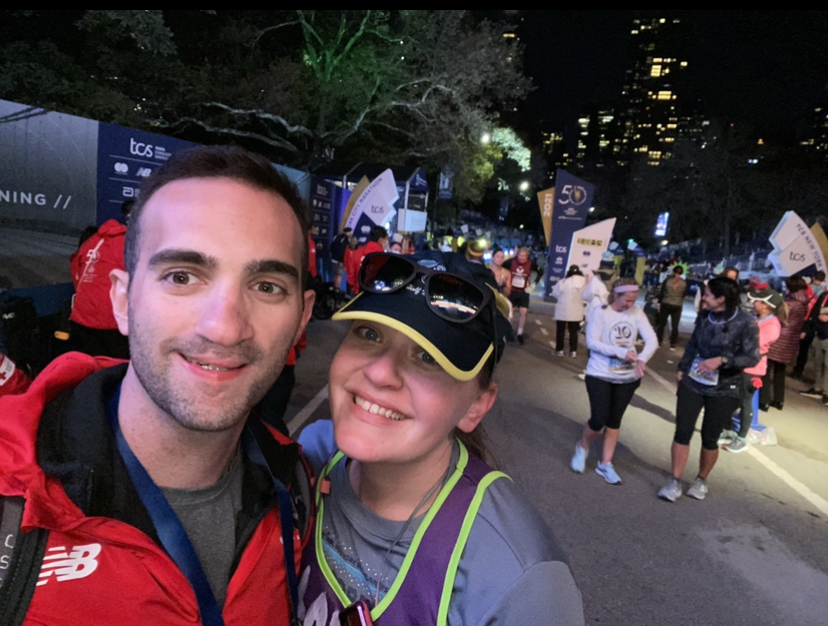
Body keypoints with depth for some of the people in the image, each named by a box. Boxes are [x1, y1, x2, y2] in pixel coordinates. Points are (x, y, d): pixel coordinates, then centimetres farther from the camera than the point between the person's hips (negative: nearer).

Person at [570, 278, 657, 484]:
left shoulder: (637, 313, -5)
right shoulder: (600, 312, -14)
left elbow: (652, 340, -9)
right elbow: (592, 342, -19)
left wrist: (642, 359, -28)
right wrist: (620, 352, -27)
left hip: (627, 377, 4)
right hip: (600, 375, -4)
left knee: (614, 421, 12)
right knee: (599, 419, -4)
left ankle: (605, 464, 24)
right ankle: (582, 448, 27)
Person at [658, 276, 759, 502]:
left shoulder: (745, 323, -15)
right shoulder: (705, 315, -2)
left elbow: (753, 357, -14)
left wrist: (721, 360, -26)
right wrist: (682, 368, 9)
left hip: (724, 390, -3)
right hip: (692, 383, 3)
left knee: (710, 438, 9)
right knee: (682, 431, 1)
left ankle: (702, 480, 33)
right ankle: (675, 482, 13)